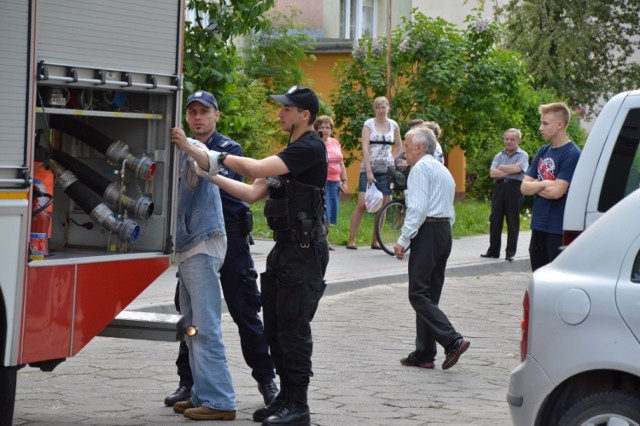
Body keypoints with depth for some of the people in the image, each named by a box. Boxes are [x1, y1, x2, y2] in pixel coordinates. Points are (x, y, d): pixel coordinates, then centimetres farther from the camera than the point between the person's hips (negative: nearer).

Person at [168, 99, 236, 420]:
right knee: (192, 327, 12)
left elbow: (207, 163, -32)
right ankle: (203, 395, 18)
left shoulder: (193, 147, -8)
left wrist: (188, 147, -50)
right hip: (186, 248, 10)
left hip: (203, 246, -10)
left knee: (205, 327, -12)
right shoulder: (174, 153, 19)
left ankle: (218, 401, -13)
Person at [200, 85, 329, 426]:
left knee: (292, 327, -8)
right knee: (274, 327, 11)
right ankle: (285, 397, 19)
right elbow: (253, 192, 14)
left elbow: (258, 169, -21)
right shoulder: (288, 152, 19)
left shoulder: (310, 149, -13)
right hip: (284, 247, 10)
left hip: (304, 250, -10)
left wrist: (220, 157, -11)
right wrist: (213, 176, 6)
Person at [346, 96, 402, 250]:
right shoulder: (369, 124, -2)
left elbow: (399, 146, 21)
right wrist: (368, 171, -16)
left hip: (386, 170, 3)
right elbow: (365, 147, -9)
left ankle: (375, 241, 11)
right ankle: (351, 240, -6)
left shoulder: (393, 125, 8)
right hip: (369, 169, -3)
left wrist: (392, 160, 6)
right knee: (361, 204, -10)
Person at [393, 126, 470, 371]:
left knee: (419, 294, -10)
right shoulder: (443, 170, 23)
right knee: (430, 295, 10)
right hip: (445, 231, 10)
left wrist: (404, 240, -17)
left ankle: (453, 341, -21)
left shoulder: (421, 168, -7)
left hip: (427, 231, -9)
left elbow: (418, 208, -17)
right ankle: (424, 355, 10)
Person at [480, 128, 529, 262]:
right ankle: (493, 251, 11)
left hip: (514, 189, -4)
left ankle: (510, 252, 4)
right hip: (500, 188, 4)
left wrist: (501, 168, -2)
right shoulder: (499, 156, 16)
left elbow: (517, 168, -15)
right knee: (495, 220, 4)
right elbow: (492, 173, 2)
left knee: (512, 222, -1)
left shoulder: (522, 155, 4)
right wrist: (509, 171, -7)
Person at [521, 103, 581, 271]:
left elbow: (556, 191, -20)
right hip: (539, 226, 8)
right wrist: (544, 184, -10)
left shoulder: (572, 154, -12)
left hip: (559, 230, -8)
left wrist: (535, 186, -3)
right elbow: (524, 187, 8)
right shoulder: (542, 152, 11)